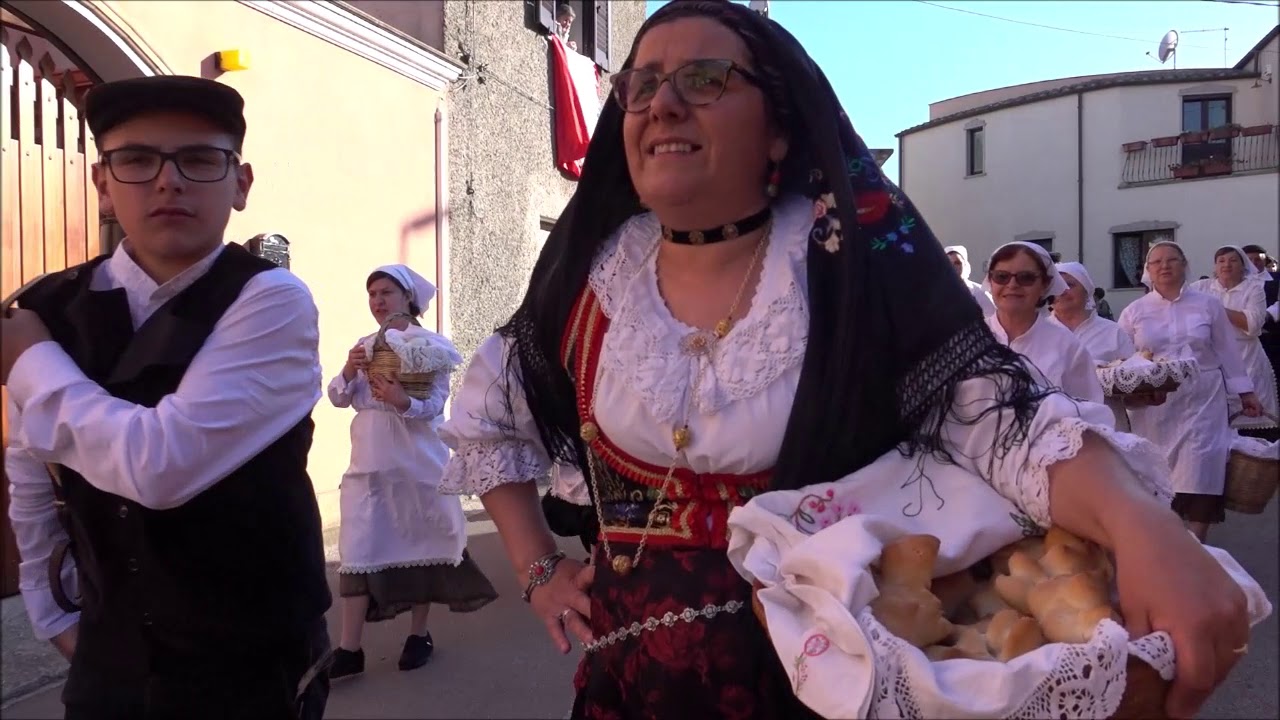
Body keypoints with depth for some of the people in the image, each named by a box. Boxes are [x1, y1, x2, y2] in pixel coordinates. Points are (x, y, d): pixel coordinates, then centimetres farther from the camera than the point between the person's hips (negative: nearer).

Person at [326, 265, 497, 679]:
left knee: (418, 542, 7)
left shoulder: (430, 346, -5)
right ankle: (349, 649, 4)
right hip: (369, 460, 4)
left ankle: (419, 635, 22)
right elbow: (338, 399, 4)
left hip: (416, 461, -4)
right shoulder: (364, 346, 10)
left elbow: (434, 404, -14)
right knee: (359, 548, 0)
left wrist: (403, 402, -33)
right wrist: (349, 372, -16)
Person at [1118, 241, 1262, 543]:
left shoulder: (1208, 305, 5)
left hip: (1200, 403, 0)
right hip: (1154, 407, 0)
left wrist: (1244, 392, 9)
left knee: (1199, 475, -4)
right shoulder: (1134, 312, 3)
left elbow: (1226, 352, 8)